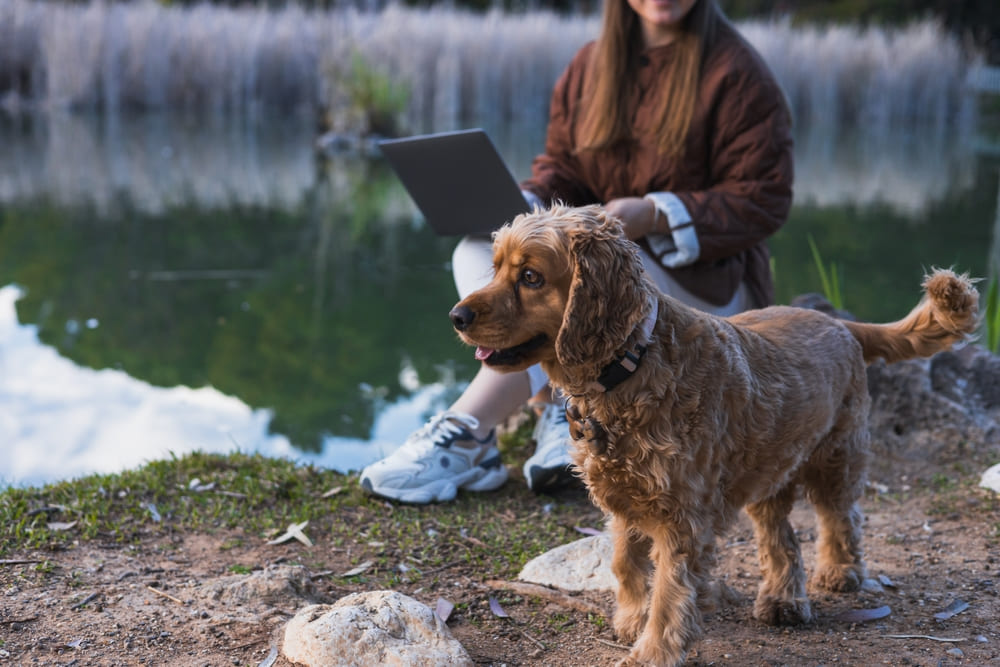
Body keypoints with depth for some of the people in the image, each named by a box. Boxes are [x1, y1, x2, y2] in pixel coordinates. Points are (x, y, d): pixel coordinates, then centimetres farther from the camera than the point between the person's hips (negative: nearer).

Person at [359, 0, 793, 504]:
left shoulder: (736, 73, -9)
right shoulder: (591, 65, 8)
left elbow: (762, 199, -12)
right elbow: (561, 168, 11)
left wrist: (654, 216, -25)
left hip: (704, 273, -6)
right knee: (478, 254, -19)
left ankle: (464, 440, -34)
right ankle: (557, 412, -29)